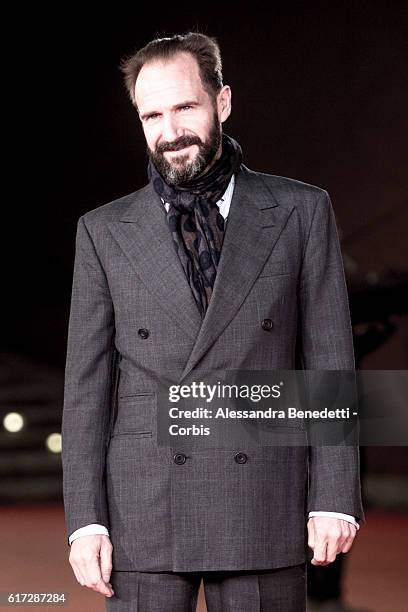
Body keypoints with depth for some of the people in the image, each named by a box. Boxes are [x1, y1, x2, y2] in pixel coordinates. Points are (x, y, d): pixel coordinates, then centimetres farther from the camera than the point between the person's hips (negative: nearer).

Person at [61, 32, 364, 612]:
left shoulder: (301, 211, 5)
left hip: (266, 516, 0)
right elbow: (86, 384, 6)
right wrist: (86, 519, -1)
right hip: (143, 515, 1)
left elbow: (329, 360, 4)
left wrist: (334, 496, -2)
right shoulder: (104, 231, 7)